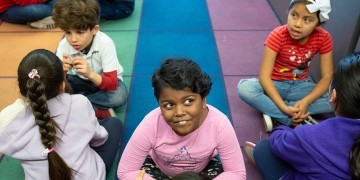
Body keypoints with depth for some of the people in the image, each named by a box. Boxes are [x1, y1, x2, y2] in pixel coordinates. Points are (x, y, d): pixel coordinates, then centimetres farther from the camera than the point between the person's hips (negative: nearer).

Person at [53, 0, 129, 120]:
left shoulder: (105, 44, -29)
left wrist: (90, 74, -49)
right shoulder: (64, 45, -20)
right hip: (80, 81, 3)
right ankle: (100, 111, -21)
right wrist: (62, 72, -42)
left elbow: (112, 83, -31)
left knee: (120, 95, -35)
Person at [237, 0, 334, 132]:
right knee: (245, 88, -33)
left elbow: (327, 77, -12)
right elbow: (264, 76, -25)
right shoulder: (278, 35, -21)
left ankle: (274, 114, -21)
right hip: (275, 85, -3)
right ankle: (298, 121, -28)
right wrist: (284, 107, -35)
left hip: (299, 86, 3)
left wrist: (305, 102, -29)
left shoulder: (323, 38, -14)